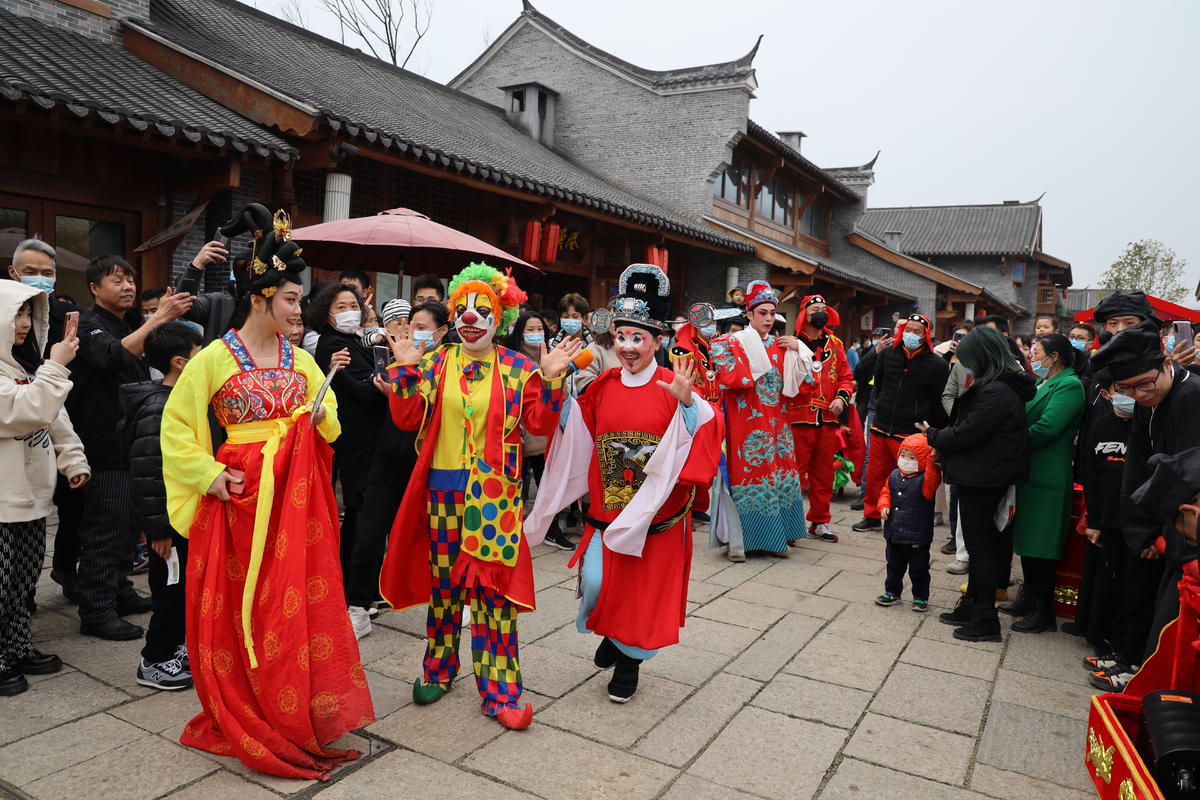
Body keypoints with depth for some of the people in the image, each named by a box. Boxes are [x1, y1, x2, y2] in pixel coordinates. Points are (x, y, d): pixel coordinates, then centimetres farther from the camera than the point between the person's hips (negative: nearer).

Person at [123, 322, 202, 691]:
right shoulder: (157, 409, -21)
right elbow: (146, 475, -24)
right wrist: (158, 528, -21)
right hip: (170, 521, -9)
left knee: (185, 587, 18)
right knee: (171, 589, 2)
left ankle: (174, 646, 33)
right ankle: (154, 661, 18)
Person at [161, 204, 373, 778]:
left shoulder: (300, 359, 7)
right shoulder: (215, 358, -6)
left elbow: (327, 420, 18)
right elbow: (176, 426, -2)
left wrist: (322, 414, -3)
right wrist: (210, 474, -11)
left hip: (297, 496, 4)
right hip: (243, 495, -4)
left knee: (298, 603, 7)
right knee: (244, 611, 5)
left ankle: (298, 715, 23)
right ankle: (249, 724, 23)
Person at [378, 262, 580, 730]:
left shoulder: (517, 369, 2)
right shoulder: (434, 364, 8)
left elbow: (539, 424, -1)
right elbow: (407, 419, 2)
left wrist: (551, 380, -12)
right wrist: (405, 369, -6)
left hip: (494, 492, -2)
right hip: (442, 485, 2)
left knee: (492, 585, -2)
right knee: (442, 581, 12)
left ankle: (499, 690, 8)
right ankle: (439, 669, 31)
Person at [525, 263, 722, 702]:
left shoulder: (673, 388, -9)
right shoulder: (601, 388, 3)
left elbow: (704, 437, -20)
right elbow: (573, 439, 8)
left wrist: (687, 402, -36)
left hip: (657, 513, -2)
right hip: (607, 509, 3)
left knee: (647, 589, 9)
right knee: (594, 583, -5)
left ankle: (630, 657, 35)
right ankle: (611, 632, 30)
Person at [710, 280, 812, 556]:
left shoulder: (780, 346, 12)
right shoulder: (735, 343, -4)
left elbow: (798, 381, 10)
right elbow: (728, 379, -18)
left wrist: (797, 349, 1)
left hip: (775, 421, 6)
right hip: (747, 422, -5)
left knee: (778, 473, 7)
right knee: (747, 473, -4)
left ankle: (776, 536, 18)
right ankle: (739, 539, 5)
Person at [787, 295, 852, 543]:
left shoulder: (835, 344, 13)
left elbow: (846, 376, 14)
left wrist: (842, 397, -3)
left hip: (828, 419, 5)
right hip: (799, 418, -5)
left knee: (824, 474, 12)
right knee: (795, 473, -3)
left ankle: (819, 522, 24)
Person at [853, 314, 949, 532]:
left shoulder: (937, 365, -9)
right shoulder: (887, 354, 5)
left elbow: (940, 404, -3)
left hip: (911, 434, -5)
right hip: (880, 429, 5)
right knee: (874, 475, 13)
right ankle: (872, 516, 28)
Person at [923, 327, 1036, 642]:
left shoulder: (995, 392, -22)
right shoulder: (1005, 385, 11)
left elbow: (965, 434, -21)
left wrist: (933, 436, -4)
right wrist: (940, 436, 3)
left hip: (982, 480, -10)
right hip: (987, 477, 10)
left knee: (980, 545, -1)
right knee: (981, 543, 17)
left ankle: (986, 621, 9)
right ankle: (971, 606, 29)